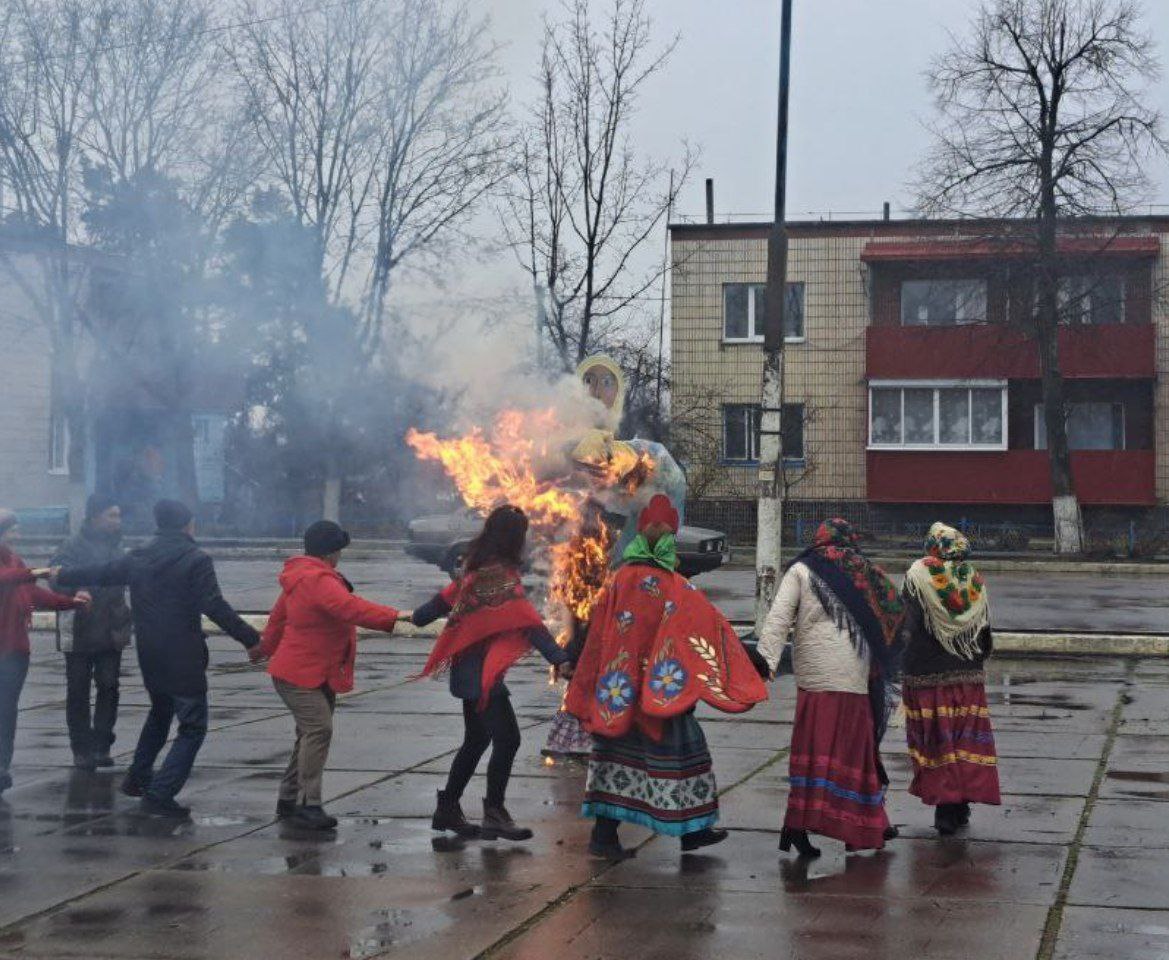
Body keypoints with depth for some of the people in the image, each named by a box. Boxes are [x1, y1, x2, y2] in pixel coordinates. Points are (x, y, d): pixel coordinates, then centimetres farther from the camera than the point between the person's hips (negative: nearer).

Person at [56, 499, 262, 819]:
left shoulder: (138, 559, 7)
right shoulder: (195, 560, -12)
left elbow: (100, 573, 19)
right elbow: (215, 607, -19)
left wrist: (61, 576, 37)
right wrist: (251, 639, -17)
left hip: (149, 657, 7)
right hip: (183, 658, -7)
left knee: (160, 713, 30)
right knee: (193, 727, -1)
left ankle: (137, 778, 37)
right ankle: (159, 795, -10)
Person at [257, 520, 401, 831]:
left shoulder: (302, 577, 14)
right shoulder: (319, 581, -22)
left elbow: (279, 616, 27)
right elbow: (352, 608, -36)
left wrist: (267, 647, 41)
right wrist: (394, 619, -41)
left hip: (318, 675, 11)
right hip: (300, 676, -11)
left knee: (311, 734, 15)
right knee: (318, 730, -19)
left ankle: (289, 799, 22)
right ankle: (308, 805, -20)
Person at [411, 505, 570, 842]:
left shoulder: (477, 568, 8)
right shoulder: (502, 574, -18)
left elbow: (447, 598, 21)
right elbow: (527, 622, -25)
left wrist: (418, 617, 37)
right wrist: (559, 658, -29)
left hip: (469, 668, 10)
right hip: (483, 672, -10)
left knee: (476, 739, 17)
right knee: (507, 739, -7)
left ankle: (448, 808, 23)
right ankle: (494, 814, -4)